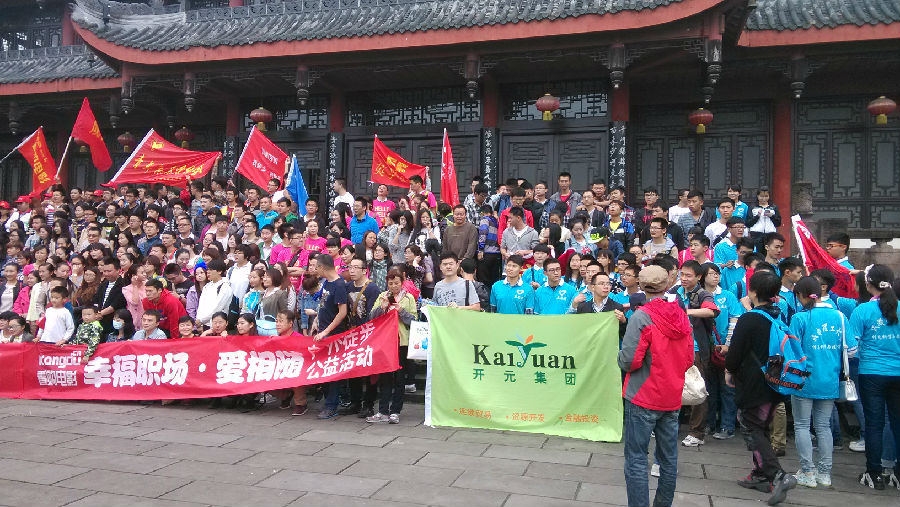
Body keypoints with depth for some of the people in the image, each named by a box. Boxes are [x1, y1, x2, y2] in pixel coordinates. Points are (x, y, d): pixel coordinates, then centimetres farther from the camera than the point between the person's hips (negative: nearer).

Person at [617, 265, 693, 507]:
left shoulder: (641, 317, -16)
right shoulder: (681, 316, 3)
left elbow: (628, 361, -19)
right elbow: (689, 359, 11)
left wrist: (622, 356, 2)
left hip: (643, 398, -6)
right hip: (673, 398, 6)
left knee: (636, 459, 0)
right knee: (669, 459, 15)